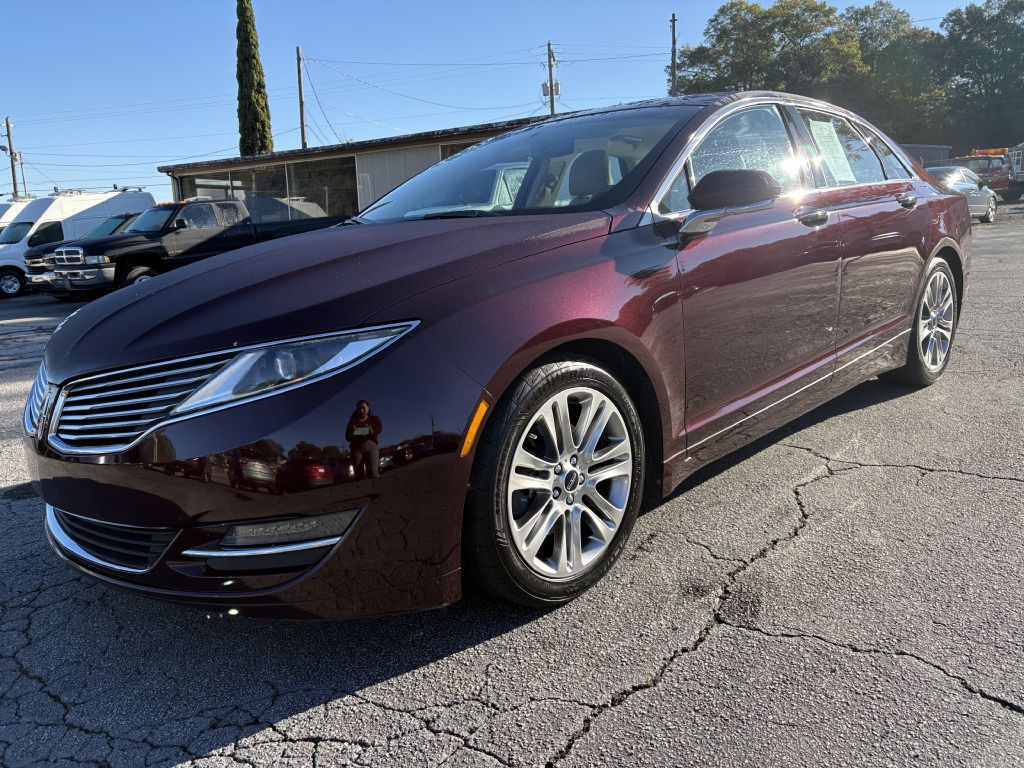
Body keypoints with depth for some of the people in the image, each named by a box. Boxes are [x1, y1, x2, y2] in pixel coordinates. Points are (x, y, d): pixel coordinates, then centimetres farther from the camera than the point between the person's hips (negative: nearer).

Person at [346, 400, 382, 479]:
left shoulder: (374, 419, 22)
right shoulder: (353, 422, 24)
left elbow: (379, 429, 2)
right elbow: (347, 436, 12)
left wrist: (372, 432, -23)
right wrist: (352, 435, -13)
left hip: (371, 446, -1)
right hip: (357, 447, 1)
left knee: (374, 473, -22)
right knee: (359, 475, -12)